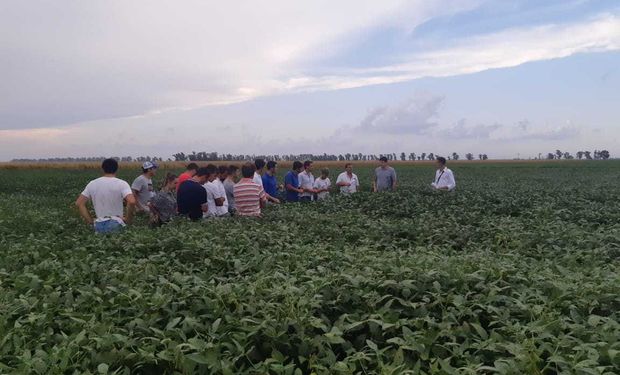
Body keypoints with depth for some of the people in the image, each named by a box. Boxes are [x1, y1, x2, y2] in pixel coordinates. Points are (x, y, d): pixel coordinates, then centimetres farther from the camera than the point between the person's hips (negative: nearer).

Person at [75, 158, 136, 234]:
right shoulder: (122, 184, -8)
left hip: (99, 226, 4)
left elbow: (79, 203, 7)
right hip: (116, 225, -4)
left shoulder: (92, 184, 7)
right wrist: (128, 219, -9)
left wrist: (90, 221, 8)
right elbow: (132, 202, -23)